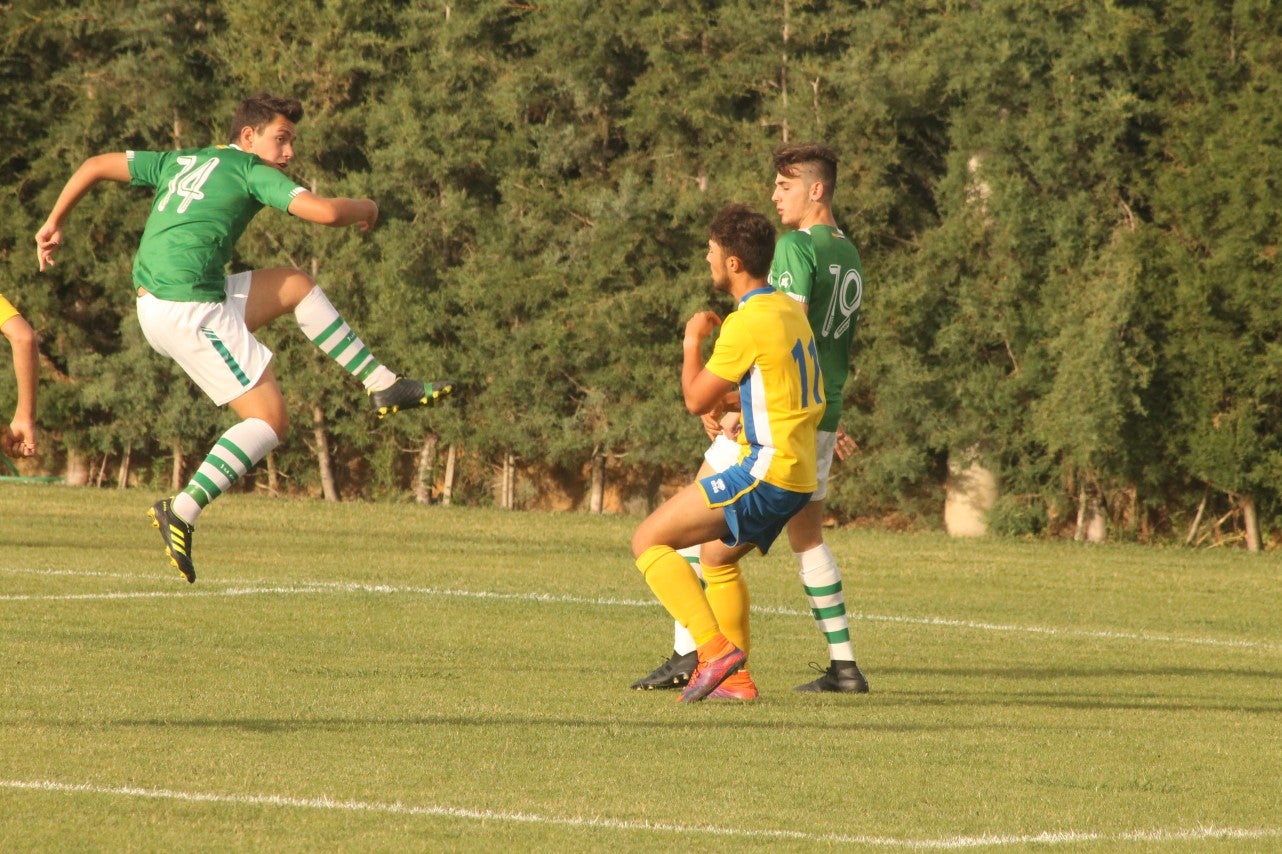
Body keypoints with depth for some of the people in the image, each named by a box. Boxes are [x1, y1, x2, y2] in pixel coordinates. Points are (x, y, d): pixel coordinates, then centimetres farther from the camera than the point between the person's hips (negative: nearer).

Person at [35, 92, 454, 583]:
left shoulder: (181, 162, 20)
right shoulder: (250, 171, -2)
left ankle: (384, 386, 19)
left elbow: (96, 166, 21)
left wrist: (54, 223, 27)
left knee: (297, 286, 19)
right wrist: (367, 208, 8)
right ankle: (182, 512, -16)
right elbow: (325, 212, -12)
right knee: (270, 420, -6)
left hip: (155, 305, 9)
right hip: (189, 308, -9)